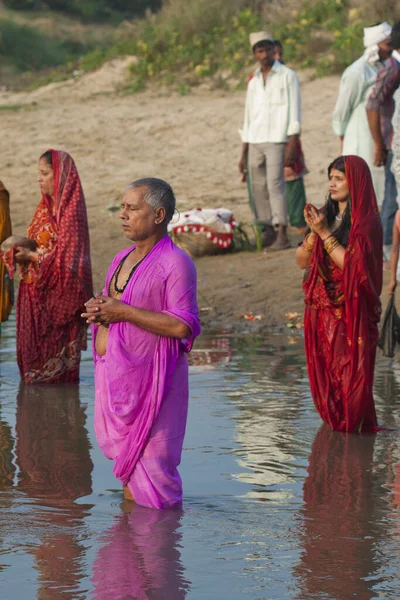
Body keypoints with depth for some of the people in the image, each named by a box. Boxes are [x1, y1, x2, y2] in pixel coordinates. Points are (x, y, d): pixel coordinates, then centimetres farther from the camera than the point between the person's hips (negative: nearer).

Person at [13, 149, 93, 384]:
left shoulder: (69, 212, -16)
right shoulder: (47, 207, 11)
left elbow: (65, 260, -19)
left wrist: (32, 256, -16)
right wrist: (22, 249, -2)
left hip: (56, 297, -8)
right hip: (36, 295, 8)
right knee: (32, 351, 12)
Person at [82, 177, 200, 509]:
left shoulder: (175, 263, -13)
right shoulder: (122, 259, 14)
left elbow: (184, 326, -21)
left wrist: (123, 312, -19)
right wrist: (98, 310, 1)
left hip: (149, 378, -8)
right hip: (114, 374, 8)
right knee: (125, 459, 16)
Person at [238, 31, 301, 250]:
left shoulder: (287, 76, 1)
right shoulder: (253, 82, 17)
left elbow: (294, 111, -4)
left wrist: (292, 144, -15)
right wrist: (243, 154, 15)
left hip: (277, 139, -6)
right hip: (255, 142, 6)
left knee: (275, 185, -13)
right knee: (258, 188, 3)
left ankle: (282, 235, -15)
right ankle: (268, 232, 10)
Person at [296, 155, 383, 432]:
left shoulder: (367, 222, -10)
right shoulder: (327, 214, 9)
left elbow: (352, 263, -21)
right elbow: (302, 260, 7)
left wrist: (325, 233, -18)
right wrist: (313, 232, -10)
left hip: (351, 309, -6)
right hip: (321, 306, 6)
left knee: (351, 373, -1)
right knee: (324, 370, 10)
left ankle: (355, 423, 13)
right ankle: (333, 421, 23)